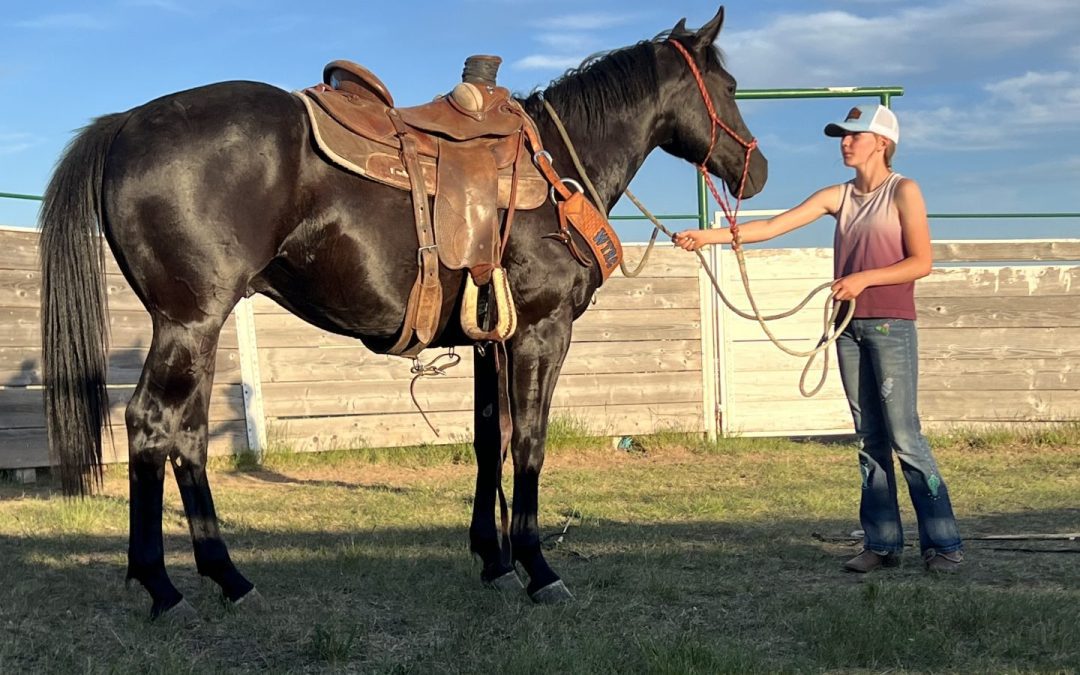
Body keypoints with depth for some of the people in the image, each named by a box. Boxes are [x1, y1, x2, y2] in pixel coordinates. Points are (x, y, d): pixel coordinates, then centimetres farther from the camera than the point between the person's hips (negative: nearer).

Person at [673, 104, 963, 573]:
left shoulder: (903, 192, -3)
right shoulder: (839, 197, 12)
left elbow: (921, 262, -9)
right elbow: (773, 226, 6)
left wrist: (863, 278, -18)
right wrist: (708, 236, -3)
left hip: (890, 326, -6)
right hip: (850, 327, 6)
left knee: (904, 436, -8)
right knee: (869, 439, 7)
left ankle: (944, 544, -3)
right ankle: (882, 543, 11)